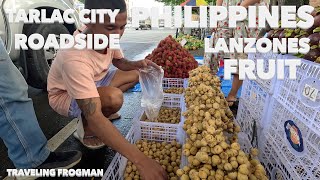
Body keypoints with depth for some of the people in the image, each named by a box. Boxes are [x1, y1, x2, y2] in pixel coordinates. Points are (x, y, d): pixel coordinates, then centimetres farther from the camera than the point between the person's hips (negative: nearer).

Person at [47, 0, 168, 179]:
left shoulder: (107, 36, -18)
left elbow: (120, 61, 3)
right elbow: (94, 118, -46)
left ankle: (99, 109, 7)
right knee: (114, 98, -35)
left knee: (135, 74, 1)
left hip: (93, 81, 7)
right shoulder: (75, 57, -41)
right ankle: (86, 128, -3)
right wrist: (140, 160, -51)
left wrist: (138, 64, -22)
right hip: (64, 95, -7)